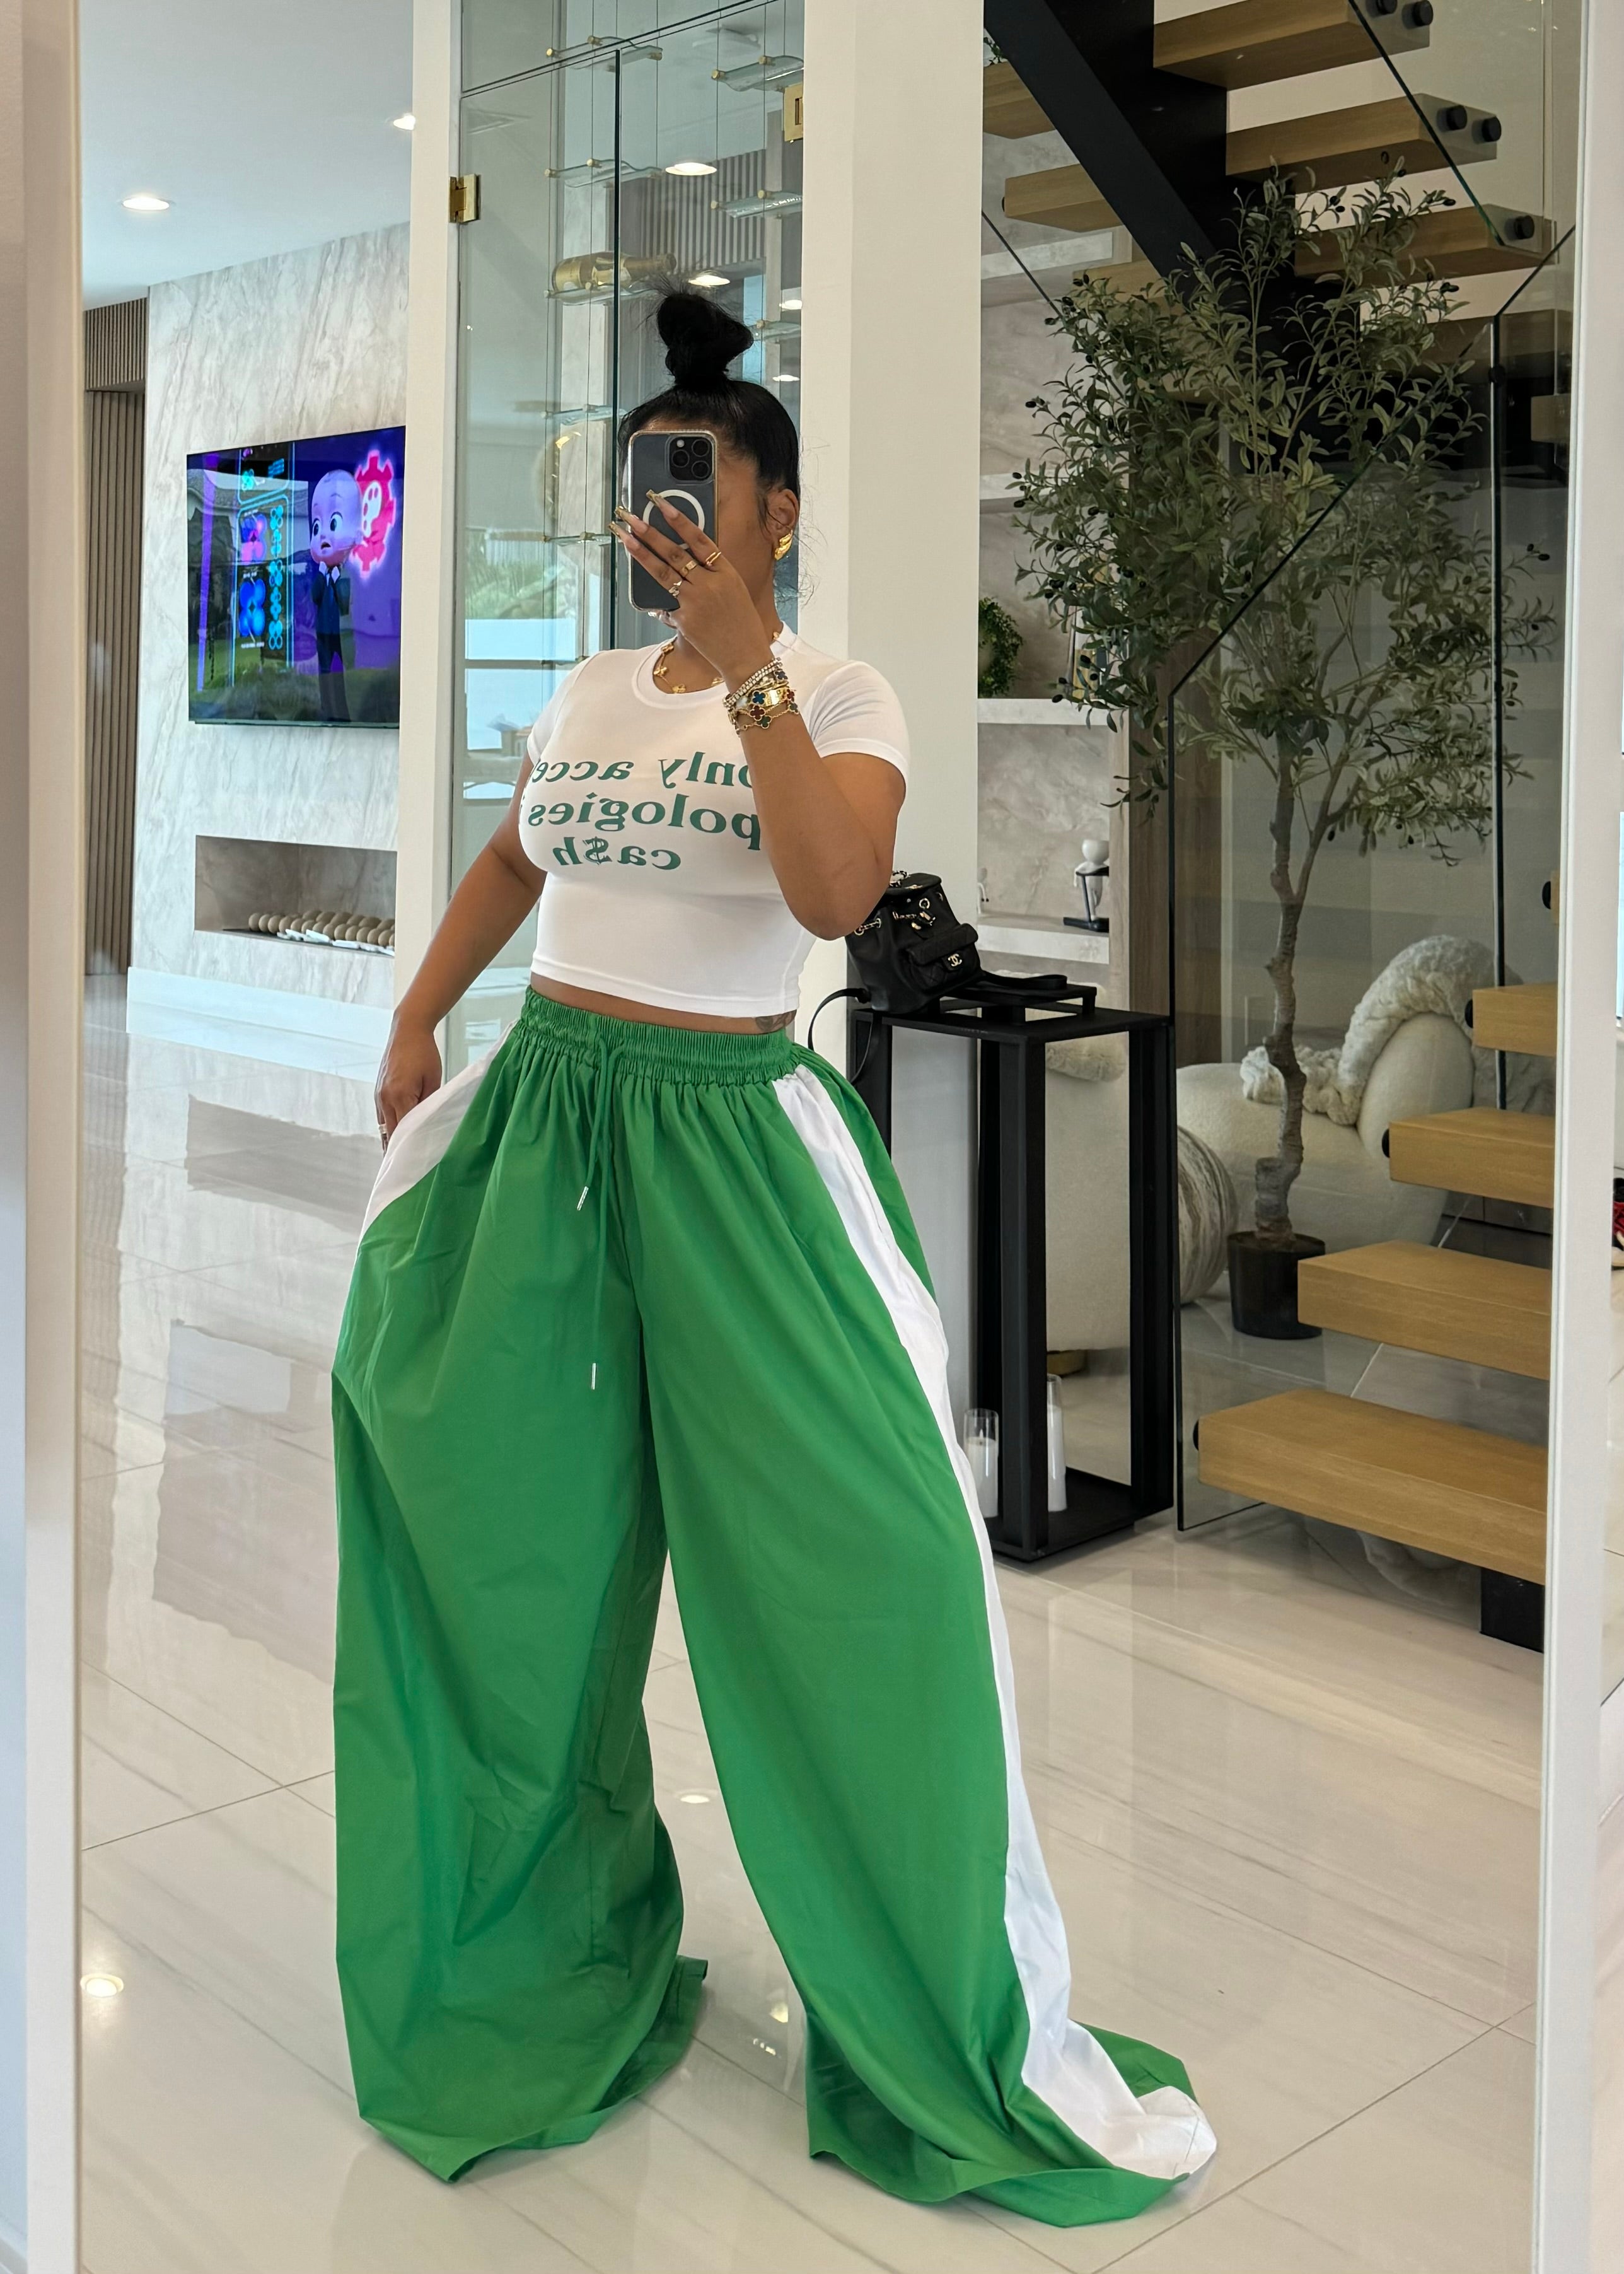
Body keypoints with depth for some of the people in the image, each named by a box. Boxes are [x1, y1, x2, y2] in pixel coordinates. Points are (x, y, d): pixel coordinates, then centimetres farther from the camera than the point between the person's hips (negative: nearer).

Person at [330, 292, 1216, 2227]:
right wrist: (412, 1032, 22)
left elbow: (837, 893, -22)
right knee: (507, 1564, 10)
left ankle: (980, 2036, 6)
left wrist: (745, 672, -24)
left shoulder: (840, 695, -2)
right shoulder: (582, 694, 11)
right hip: (542, 1117, 5)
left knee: (871, 1559, -10)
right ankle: (546, 1957, 34)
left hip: (733, 1139, -4)